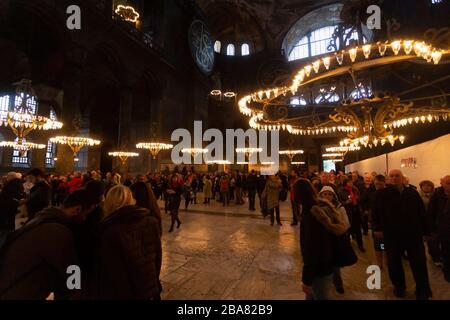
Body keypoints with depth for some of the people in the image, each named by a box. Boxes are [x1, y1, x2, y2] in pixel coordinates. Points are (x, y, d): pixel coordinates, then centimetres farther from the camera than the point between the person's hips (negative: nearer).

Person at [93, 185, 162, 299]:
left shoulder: (109, 230, -21)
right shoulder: (151, 222, -10)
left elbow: (103, 270, -13)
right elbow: (157, 257, 1)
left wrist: (98, 294, 4)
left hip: (119, 293, -3)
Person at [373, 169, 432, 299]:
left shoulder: (413, 193, 2)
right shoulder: (381, 194, -4)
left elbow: (422, 212, 4)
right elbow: (376, 212, -4)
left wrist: (425, 231, 3)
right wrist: (378, 228, -9)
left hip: (414, 234, 1)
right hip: (392, 235, -1)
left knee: (419, 264, 10)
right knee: (394, 263, 13)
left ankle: (423, 292, 28)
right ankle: (399, 287, 35)